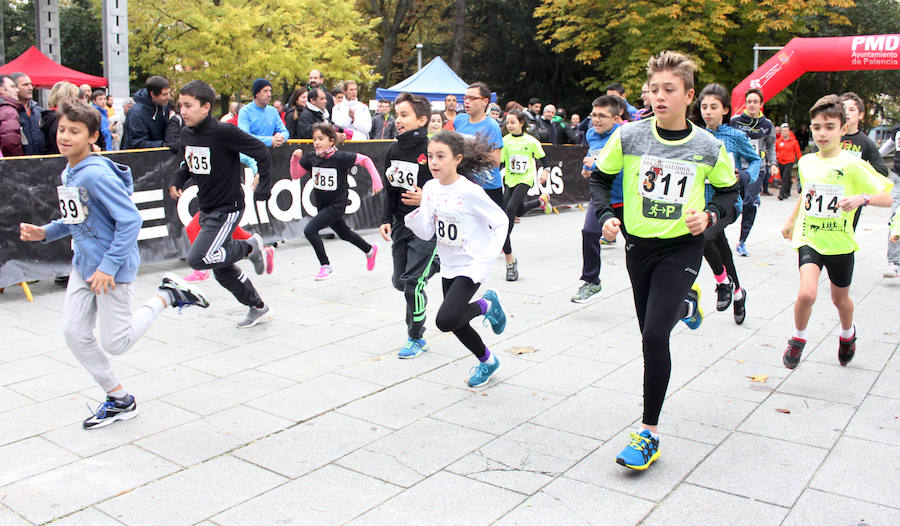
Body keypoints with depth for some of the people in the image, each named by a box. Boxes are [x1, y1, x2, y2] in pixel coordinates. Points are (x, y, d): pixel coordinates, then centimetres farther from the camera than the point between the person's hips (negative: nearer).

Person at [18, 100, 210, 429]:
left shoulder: (98, 174, -21)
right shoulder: (67, 174, 8)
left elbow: (130, 220, -24)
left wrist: (109, 266, -23)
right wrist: (45, 233, 3)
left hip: (112, 267, -9)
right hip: (83, 265, 9)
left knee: (115, 343, -1)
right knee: (74, 333, 6)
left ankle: (166, 296, 17)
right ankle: (119, 400, 20)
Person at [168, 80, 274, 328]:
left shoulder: (223, 132, -20)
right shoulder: (186, 134, 3)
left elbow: (260, 151, -15)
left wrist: (264, 186, -12)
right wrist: (177, 180, 0)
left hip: (228, 209, -8)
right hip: (207, 210, 8)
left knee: (198, 259, -18)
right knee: (222, 269, 14)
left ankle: (250, 247, 3)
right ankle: (257, 306, 32)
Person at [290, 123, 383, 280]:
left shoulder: (340, 157, -18)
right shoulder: (311, 157, -3)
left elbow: (365, 160, -11)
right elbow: (295, 175, 2)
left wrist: (376, 181, -15)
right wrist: (296, 158, -13)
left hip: (337, 205, -7)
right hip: (322, 205, 7)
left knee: (309, 230, -20)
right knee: (345, 234, 25)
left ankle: (326, 266, -4)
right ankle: (370, 250, 51)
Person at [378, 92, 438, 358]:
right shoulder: (394, 151, 6)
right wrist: (386, 220, 8)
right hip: (401, 225, 7)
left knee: (412, 282, -10)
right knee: (399, 281, 12)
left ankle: (416, 338, 7)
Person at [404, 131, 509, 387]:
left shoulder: (470, 192, -20)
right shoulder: (430, 188, -2)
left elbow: (501, 222, -12)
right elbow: (427, 233, -2)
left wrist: (486, 260, -18)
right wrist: (414, 213, -21)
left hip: (471, 266, -7)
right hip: (449, 266, 7)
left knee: (446, 320, -22)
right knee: (455, 322, 15)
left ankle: (486, 305, 7)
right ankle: (487, 361, 42)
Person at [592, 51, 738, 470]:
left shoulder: (708, 147, -7)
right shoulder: (628, 137, -7)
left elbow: (728, 192, 8)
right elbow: (600, 178, 6)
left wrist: (710, 215, -12)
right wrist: (605, 216, -10)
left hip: (682, 248, -3)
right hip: (638, 245, 3)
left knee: (654, 334, -16)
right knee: (652, 332, 17)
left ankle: (649, 433, -4)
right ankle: (686, 304, 56)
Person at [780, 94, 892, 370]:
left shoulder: (852, 165, -12)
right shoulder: (805, 162, 0)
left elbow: (886, 198, -12)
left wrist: (862, 197, -31)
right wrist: (791, 221, 25)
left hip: (840, 243, -1)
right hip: (809, 239, 1)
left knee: (840, 298, 18)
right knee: (806, 293, -20)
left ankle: (848, 333, 51)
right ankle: (798, 338, 7)